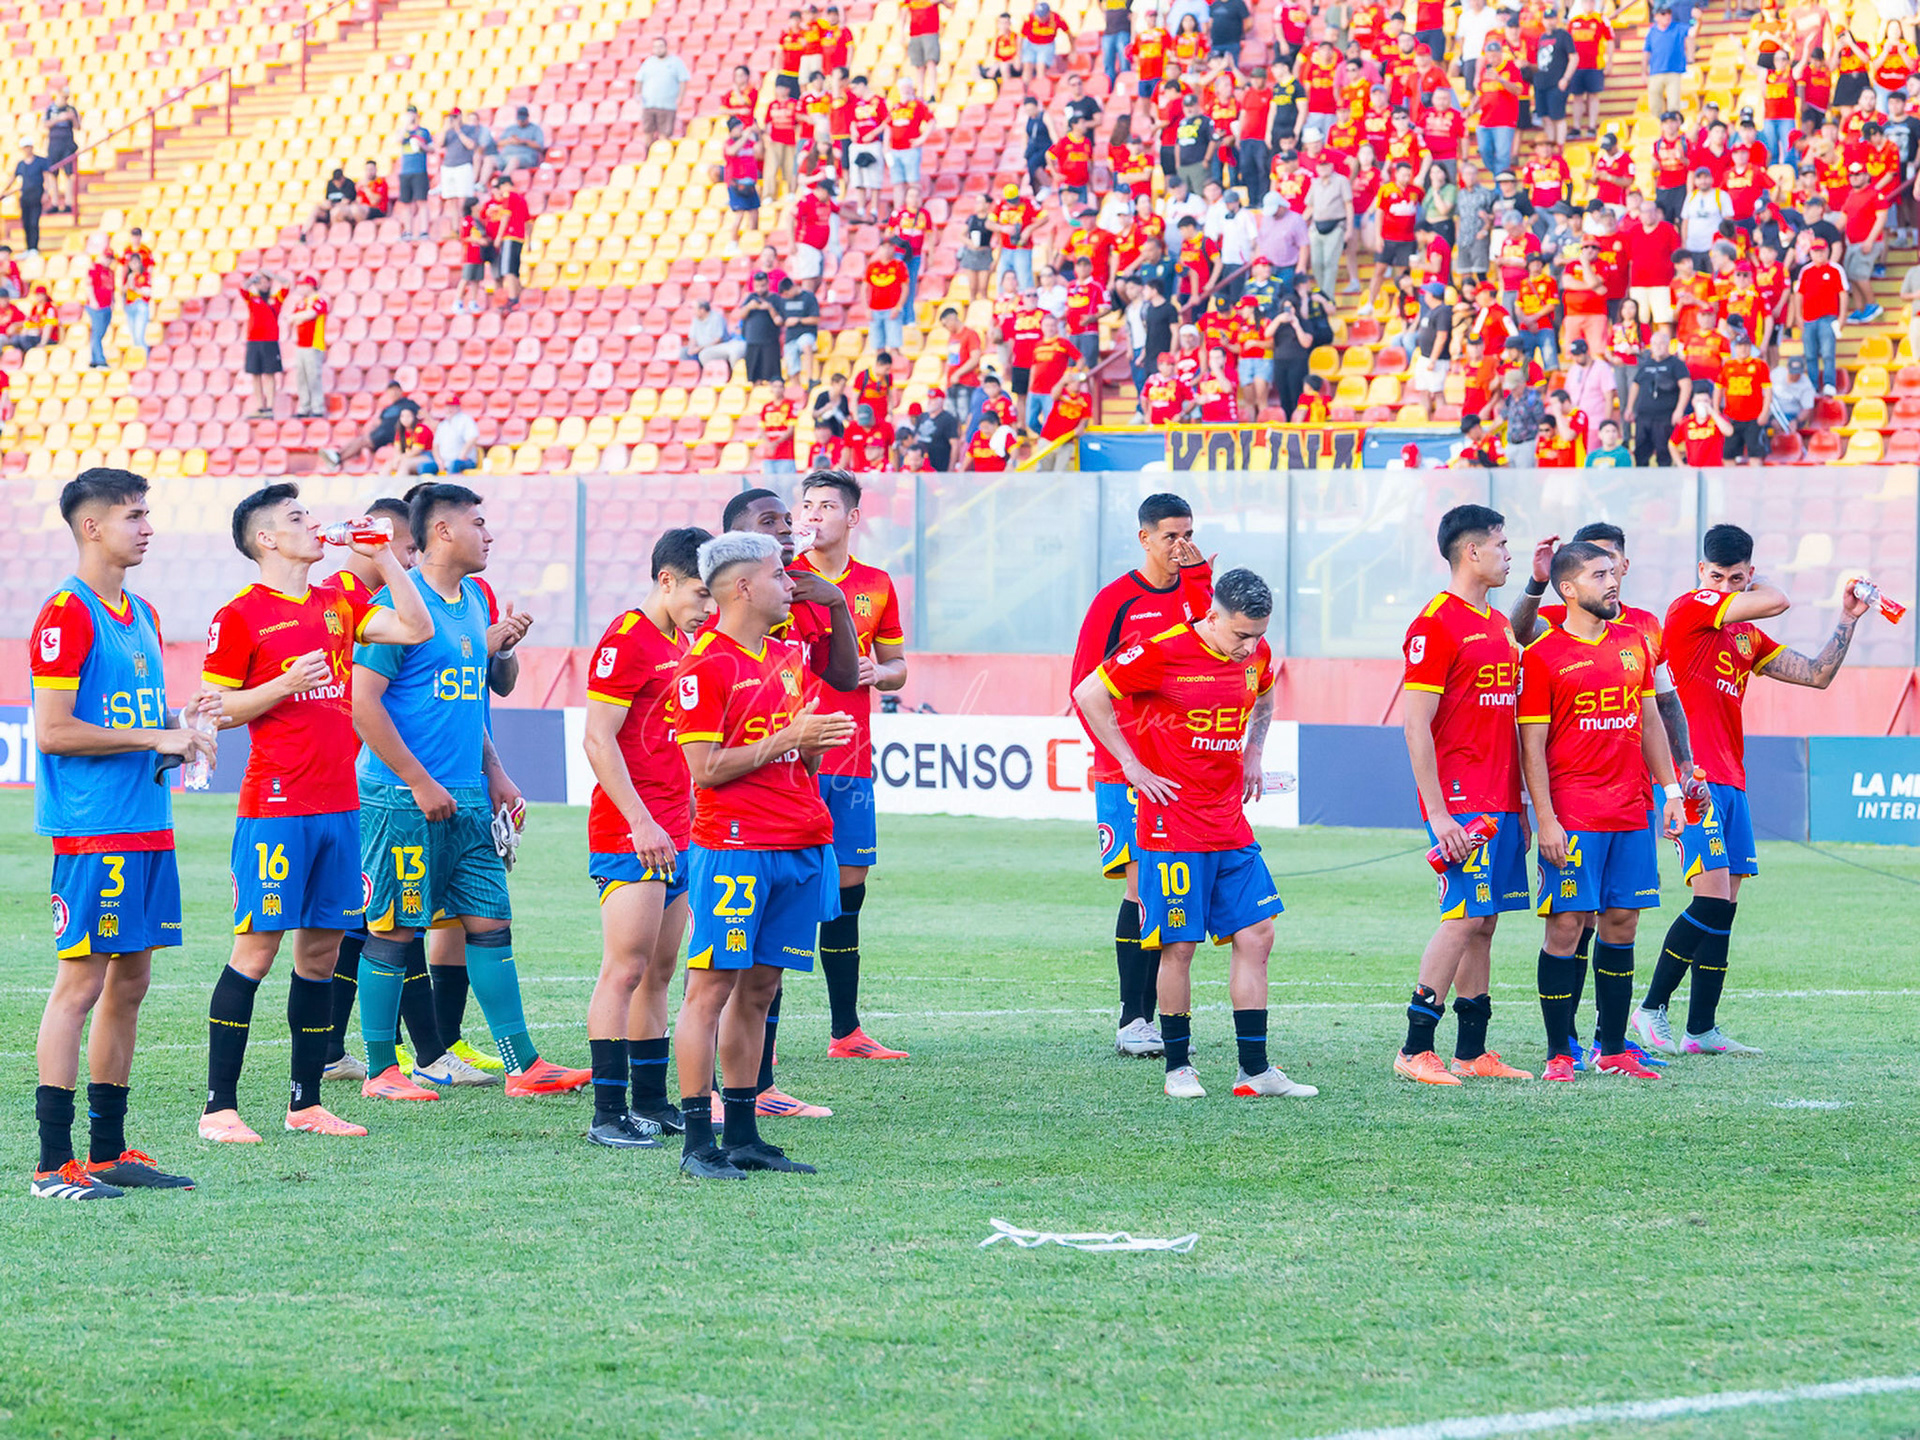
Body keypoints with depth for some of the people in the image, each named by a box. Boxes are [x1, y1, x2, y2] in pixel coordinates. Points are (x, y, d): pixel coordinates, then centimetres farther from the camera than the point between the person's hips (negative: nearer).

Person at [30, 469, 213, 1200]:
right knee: (81, 982, -8)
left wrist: (183, 724, 6)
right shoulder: (66, 615, -11)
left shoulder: (140, 614, 16)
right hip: (91, 831, -9)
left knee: (129, 980, 11)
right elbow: (53, 731, -16)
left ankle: (109, 1152, 17)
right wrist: (156, 737, -15)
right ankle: (53, 1165, -7)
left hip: (147, 826, 9)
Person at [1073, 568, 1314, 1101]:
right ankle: (1178, 1066, 10)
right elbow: (1089, 695, -9)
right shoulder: (1162, 652, -14)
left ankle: (1255, 1069, 7)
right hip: (1173, 824, -6)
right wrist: (1132, 766, -8)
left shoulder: (1255, 655, 5)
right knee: (1179, 946, -3)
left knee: (1256, 936, 2)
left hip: (1231, 825, 6)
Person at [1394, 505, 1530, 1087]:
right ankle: (1415, 1050, -7)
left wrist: (1518, 805, 18)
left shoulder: (1498, 625, 17)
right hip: (1460, 799, -8)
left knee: (1483, 921, 8)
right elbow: (1416, 726, -14)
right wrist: (1439, 812, -18)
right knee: (1465, 917, -11)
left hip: (1499, 802, 8)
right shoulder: (1436, 624, -10)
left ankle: (1472, 1052, 11)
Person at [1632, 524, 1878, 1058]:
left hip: (1731, 782, 8)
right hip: (1695, 777, -8)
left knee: (1723, 909, 6)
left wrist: (1848, 619, 19)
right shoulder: (1688, 609, -4)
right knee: (1713, 901, -15)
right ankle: (1652, 1009, -5)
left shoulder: (1747, 636, 20)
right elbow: (1778, 601, -12)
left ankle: (1702, 1030, 8)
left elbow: (1817, 674, 22)